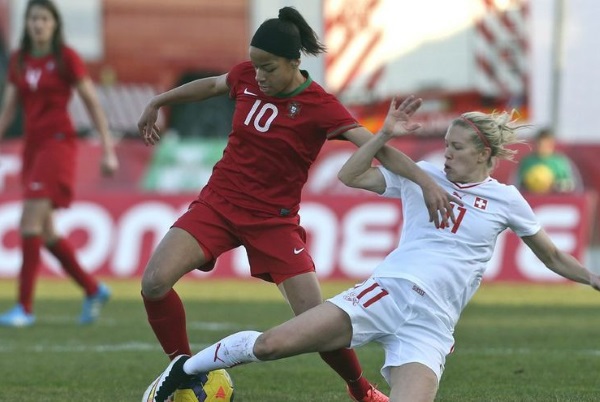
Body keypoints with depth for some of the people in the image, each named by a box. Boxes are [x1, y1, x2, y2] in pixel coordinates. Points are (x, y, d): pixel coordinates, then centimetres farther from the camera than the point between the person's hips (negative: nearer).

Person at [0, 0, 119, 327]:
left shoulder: (66, 58, -5)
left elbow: (92, 103, -3)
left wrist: (108, 149, -7)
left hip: (58, 143, -7)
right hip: (32, 146, 7)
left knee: (30, 222, -17)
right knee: (45, 232, 8)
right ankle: (93, 290, 25)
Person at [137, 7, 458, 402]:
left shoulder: (320, 106, -16)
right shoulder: (247, 77, -4)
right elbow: (212, 84, 20)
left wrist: (425, 180, -42)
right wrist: (158, 102, 32)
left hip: (273, 219, -3)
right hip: (218, 203, 3)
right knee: (155, 282, -19)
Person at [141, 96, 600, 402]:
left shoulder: (506, 200, 9)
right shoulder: (422, 175, 10)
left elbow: (553, 258, 19)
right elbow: (350, 176, 9)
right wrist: (386, 135, -1)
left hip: (431, 325, 0)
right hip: (386, 291, 0)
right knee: (270, 344, -14)